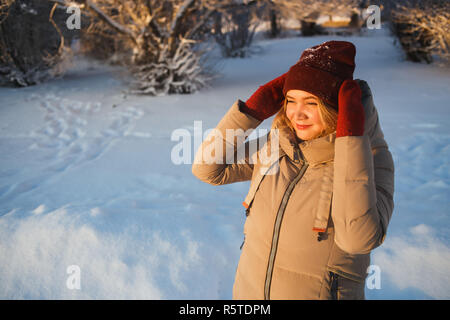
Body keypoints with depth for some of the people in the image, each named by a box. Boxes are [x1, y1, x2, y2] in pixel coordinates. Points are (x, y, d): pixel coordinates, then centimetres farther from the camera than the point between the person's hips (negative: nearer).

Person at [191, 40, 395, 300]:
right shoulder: (278, 143, -6)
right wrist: (254, 108, -14)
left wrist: (350, 136, -32)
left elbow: (359, 239, -33)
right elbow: (207, 169, -6)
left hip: (320, 292, -4)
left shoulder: (372, 157, -18)